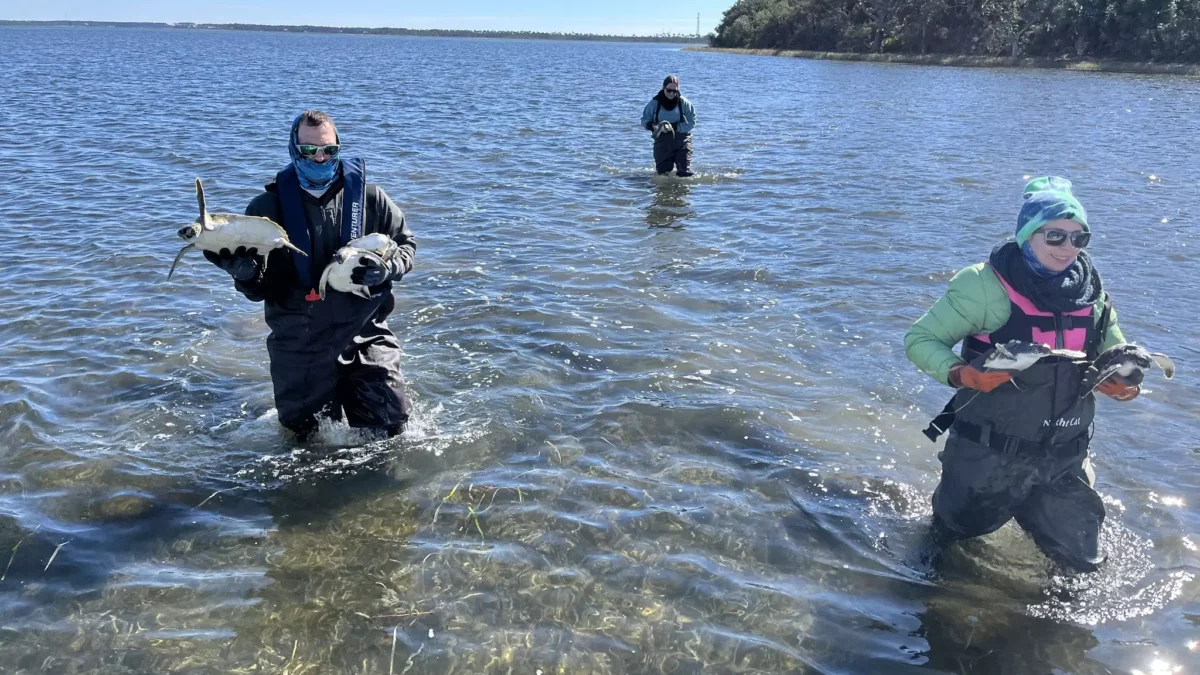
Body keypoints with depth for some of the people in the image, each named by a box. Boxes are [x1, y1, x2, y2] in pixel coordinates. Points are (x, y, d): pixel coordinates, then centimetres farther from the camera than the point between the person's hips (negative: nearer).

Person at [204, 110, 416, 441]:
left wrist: (387, 267, -15)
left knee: (389, 424, 1)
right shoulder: (269, 207, -4)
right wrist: (244, 272, -26)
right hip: (298, 343, 0)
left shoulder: (368, 197, -3)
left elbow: (406, 245, 7)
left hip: (364, 335, 0)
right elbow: (257, 289, -2)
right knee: (303, 434, 9)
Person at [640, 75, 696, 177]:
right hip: (662, 142, 1)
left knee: (685, 173, -7)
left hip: (681, 141, -1)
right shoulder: (655, 103, -3)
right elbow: (644, 120, 2)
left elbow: (691, 122, -9)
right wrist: (652, 126, -21)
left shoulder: (684, 103, -7)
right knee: (662, 172, 3)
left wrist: (675, 127, -23)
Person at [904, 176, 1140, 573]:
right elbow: (920, 339, -14)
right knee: (953, 538, 15)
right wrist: (959, 373, -33)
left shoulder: (1092, 295, 0)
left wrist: (1125, 382, -8)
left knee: (1082, 563, 15)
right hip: (987, 455, -4)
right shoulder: (987, 284, -16)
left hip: (1063, 461, 5)